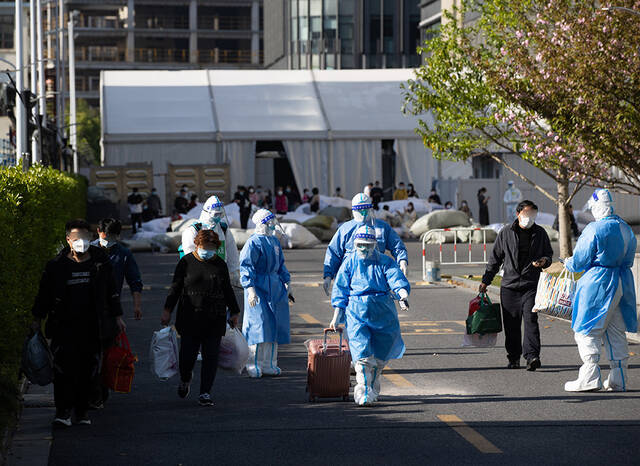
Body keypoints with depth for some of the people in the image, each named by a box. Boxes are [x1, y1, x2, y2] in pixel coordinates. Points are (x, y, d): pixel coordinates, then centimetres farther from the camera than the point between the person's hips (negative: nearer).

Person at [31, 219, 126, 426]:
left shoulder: (101, 262, 6)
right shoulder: (56, 265, 1)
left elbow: (112, 291, 15)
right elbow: (44, 294, 9)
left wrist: (117, 316, 13)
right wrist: (37, 320, 8)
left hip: (93, 327, 2)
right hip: (64, 326, -2)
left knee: (88, 370, 5)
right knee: (64, 368, -14)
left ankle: (82, 411, 15)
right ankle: (63, 410, -12)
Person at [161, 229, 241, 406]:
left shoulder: (220, 264, 9)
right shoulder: (186, 262, 2)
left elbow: (227, 290, 18)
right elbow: (175, 287, 5)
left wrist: (234, 312, 18)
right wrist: (167, 310, 0)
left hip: (215, 319, 2)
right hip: (190, 317, -2)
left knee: (211, 356, -2)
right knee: (188, 354, -5)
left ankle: (205, 393, 3)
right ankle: (185, 379, 27)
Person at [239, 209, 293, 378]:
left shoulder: (274, 241, 14)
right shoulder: (253, 243, -11)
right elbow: (246, 267, -16)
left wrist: (286, 284, 21)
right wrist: (250, 289, -24)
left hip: (275, 288, 8)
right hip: (259, 288, -8)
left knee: (274, 326, 8)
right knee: (259, 325, -10)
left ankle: (269, 365, 16)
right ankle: (254, 365, -2)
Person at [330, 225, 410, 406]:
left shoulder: (385, 262, 4)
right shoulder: (349, 263, 5)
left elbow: (397, 280, -10)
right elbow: (340, 292, 9)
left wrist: (403, 296, -32)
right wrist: (336, 318, 5)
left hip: (383, 312, 2)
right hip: (357, 311, -1)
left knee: (381, 355, 10)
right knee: (362, 352, -16)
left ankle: (373, 389, 31)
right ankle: (363, 391, -17)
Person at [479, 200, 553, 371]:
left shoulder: (540, 233, 8)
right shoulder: (506, 233, 6)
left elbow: (549, 253, 19)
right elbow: (495, 258, 12)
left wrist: (544, 261, -7)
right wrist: (485, 281, 10)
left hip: (531, 286, -1)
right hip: (509, 285, 1)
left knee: (530, 319, -15)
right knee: (511, 324, 3)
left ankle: (532, 356, -21)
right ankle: (514, 358, 14)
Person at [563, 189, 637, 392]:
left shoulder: (595, 229, -15)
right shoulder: (626, 229, 8)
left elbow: (580, 261, -11)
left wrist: (568, 263, 10)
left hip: (598, 283, -7)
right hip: (622, 283, 7)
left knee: (587, 331, 0)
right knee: (616, 333, 13)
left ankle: (590, 377, -6)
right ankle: (619, 380, 14)